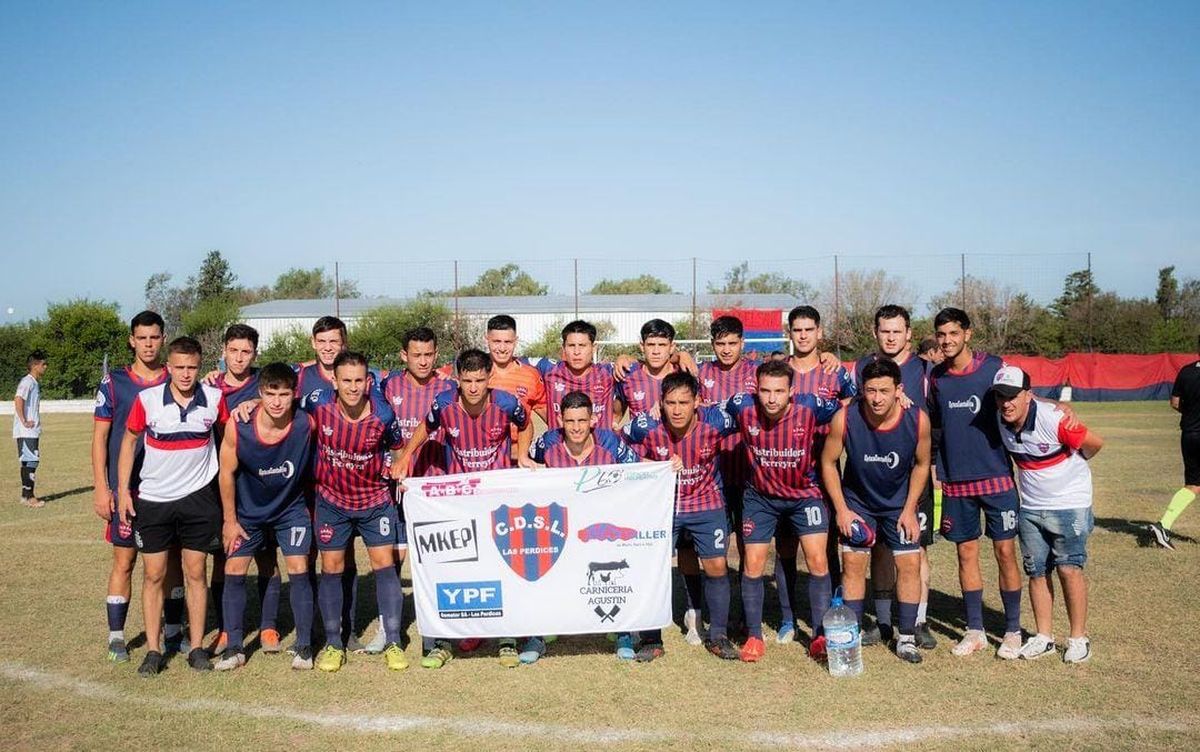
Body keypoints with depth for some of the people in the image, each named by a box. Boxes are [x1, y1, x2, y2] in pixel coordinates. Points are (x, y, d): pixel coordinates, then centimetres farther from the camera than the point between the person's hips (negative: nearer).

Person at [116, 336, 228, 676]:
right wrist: (123, 491, -1)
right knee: (154, 575, 5)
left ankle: (196, 647, 15)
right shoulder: (147, 399, -10)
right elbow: (129, 441, 1)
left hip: (198, 497, 0)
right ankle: (153, 650, 15)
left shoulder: (214, 398, -7)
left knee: (196, 573, 5)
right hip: (152, 499, 0)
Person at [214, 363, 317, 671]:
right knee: (234, 571, 1)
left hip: (291, 508, -1)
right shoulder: (238, 427, -25)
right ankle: (234, 648, 14)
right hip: (248, 510, 1)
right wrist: (230, 520, -5)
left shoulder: (306, 424, -25)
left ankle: (304, 646, 6)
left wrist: (310, 507, 3)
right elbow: (227, 473, -10)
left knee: (298, 569, -6)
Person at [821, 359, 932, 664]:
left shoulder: (918, 419, -23)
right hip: (857, 502, -1)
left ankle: (907, 638, 10)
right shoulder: (845, 419, -27)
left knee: (910, 563, -3)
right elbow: (828, 462, -11)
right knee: (853, 562, -1)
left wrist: (909, 509, -7)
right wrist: (841, 509, -12)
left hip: (899, 503, 1)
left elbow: (921, 464, -5)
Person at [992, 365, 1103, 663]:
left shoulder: (1052, 418, -25)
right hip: (1030, 507, 6)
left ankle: (1078, 639, 9)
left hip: (1070, 503, -5)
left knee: (1069, 569, -5)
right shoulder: (1000, 421, -7)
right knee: (1036, 572, 7)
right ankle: (1044, 637, 18)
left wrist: (1071, 463, 4)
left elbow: (1094, 443, -12)